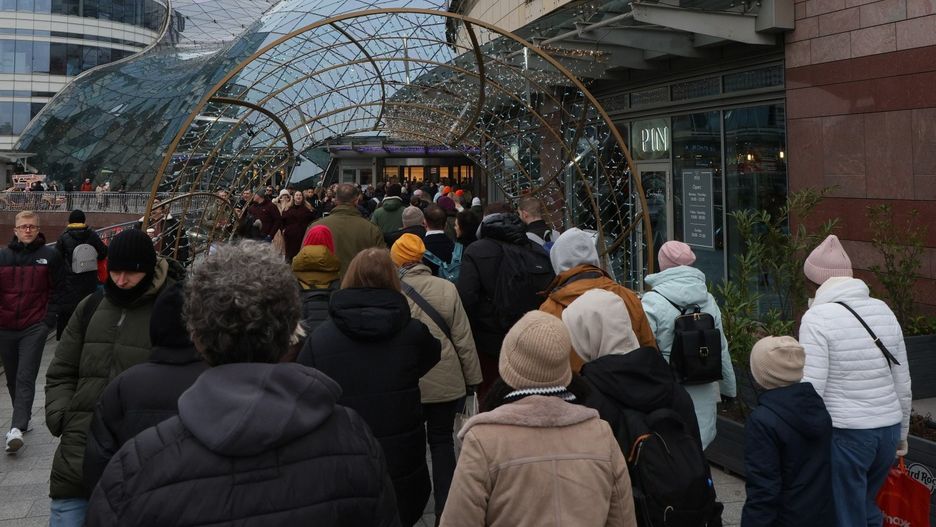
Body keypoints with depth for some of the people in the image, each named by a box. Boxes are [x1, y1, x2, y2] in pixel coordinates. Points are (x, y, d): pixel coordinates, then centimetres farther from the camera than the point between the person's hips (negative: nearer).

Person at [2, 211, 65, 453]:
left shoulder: (50, 256, -1)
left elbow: (58, 289, 2)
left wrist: (49, 318, -5)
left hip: (35, 327, -4)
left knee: (26, 378, -11)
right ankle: (23, 419, 30)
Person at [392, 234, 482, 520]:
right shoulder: (447, 288, -9)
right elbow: (463, 338, -5)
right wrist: (472, 377, 6)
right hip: (445, 381, 1)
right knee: (442, 441, 14)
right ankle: (444, 507, 17)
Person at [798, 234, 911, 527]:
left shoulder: (818, 317, -13)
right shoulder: (883, 310, 6)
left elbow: (811, 390, -16)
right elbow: (903, 384, 11)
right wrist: (902, 434, 22)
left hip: (845, 435, -6)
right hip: (888, 430, 6)